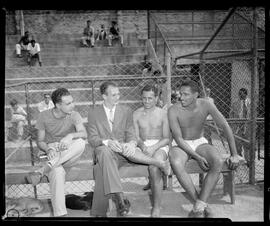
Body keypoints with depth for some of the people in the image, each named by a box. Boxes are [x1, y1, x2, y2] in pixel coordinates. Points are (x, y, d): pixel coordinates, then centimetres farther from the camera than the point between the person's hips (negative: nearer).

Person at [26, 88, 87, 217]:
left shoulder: (74, 115, -3)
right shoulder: (44, 116, -2)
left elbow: (84, 134, -19)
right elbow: (40, 141, 3)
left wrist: (70, 135, -41)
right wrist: (48, 150, -20)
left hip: (70, 152, 1)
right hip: (51, 152, -1)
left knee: (80, 143, -35)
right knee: (57, 172, -37)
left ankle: (41, 171, -33)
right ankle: (60, 213, -31)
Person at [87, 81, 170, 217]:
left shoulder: (126, 110, 14)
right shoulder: (93, 113, 9)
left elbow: (131, 134, 7)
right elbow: (92, 138, 1)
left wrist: (131, 143, -19)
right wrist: (106, 142, -22)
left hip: (122, 152, 1)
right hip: (103, 152, -1)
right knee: (105, 151, -38)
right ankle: (119, 198, -45)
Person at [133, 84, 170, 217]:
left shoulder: (163, 114, 2)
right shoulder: (136, 114, 8)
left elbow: (167, 138, 0)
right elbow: (136, 136, 5)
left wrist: (154, 147, -17)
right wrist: (142, 146, -17)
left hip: (160, 145, -2)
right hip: (143, 146, 3)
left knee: (154, 167, -31)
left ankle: (157, 207, -24)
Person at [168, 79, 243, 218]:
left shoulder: (206, 105, -13)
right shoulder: (173, 110, -18)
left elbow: (225, 127, -9)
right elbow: (178, 138, -19)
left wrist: (234, 154, -12)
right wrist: (198, 157, -28)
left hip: (200, 143, 2)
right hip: (181, 145, -2)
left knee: (218, 162, -30)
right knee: (176, 164, -37)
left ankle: (198, 207, -25)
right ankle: (202, 205, -23)